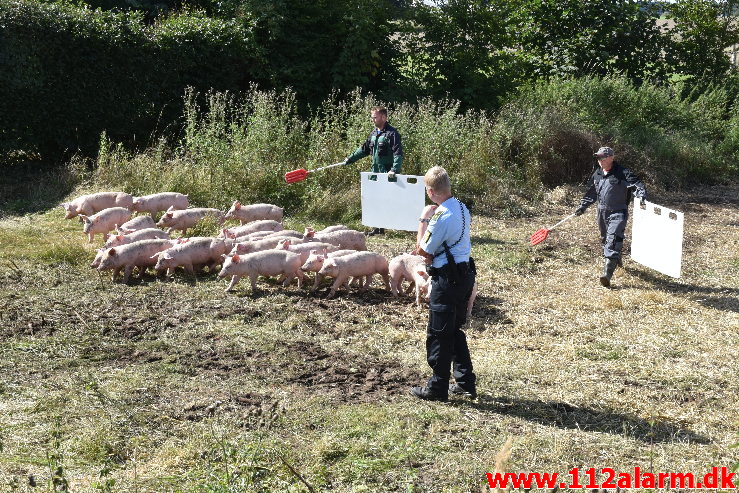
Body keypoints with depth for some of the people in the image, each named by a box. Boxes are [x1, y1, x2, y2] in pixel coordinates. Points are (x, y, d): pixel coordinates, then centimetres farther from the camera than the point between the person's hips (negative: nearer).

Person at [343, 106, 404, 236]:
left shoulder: (392, 133, -13)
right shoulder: (374, 133, 13)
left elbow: (398, 153, -21)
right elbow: (364, 149, 24)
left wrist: (394, 169, -33)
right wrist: (350, 159, 20)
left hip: (388, 174, -8)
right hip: (376, 172, 9)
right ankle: (379, 227, 21)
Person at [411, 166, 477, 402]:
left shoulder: (441, 216, -22)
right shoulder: (462, 208, 7)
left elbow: (423, 250, -12)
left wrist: (424, 220, -5)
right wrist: (433, 255, 3)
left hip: (447, 279, -9)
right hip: (464, 273, 9)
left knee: (438, 334, 2)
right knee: (454, 331, 19)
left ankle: (437, 387, 11)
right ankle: (465, 382, 25)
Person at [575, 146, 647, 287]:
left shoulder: (622, 173, -9)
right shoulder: (597, 174, 12)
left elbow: (636, 183, -18)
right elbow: (591, 193, 25)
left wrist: (641, 195, -38)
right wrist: (582, 206, 24)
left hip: (618, 212, -7)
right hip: (602, 212, 7)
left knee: (613, 240, -18)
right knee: (605, 239, 17)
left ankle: (607, 273, -27)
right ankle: (616, 259, 43)